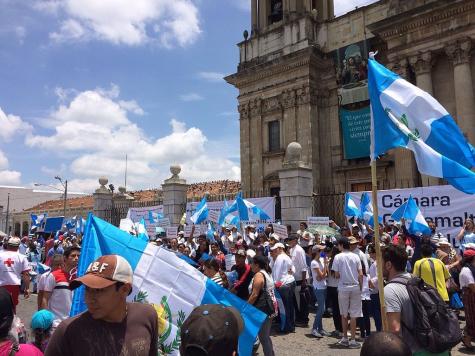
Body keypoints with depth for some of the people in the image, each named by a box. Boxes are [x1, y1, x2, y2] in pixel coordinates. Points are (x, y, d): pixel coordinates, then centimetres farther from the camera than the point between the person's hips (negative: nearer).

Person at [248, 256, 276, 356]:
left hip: (262, 309, -10)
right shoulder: (266, 274, 16)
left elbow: (255, 295, -19)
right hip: (270, 307, 10)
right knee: (266, 336, 17)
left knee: (263, 337, -2)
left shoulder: (259, 275, -13)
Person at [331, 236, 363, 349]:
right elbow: (360, 274, -2)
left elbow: (337, 275, -6)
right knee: (353, 315, 5)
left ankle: (345, 338, 22)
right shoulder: (356, 257, 1)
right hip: (355, 287, 1)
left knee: (344, 314, 13)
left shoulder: (338, 257, -5)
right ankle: (352, 340, 8)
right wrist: (361, 286, 8)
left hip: (343, 288, -1)